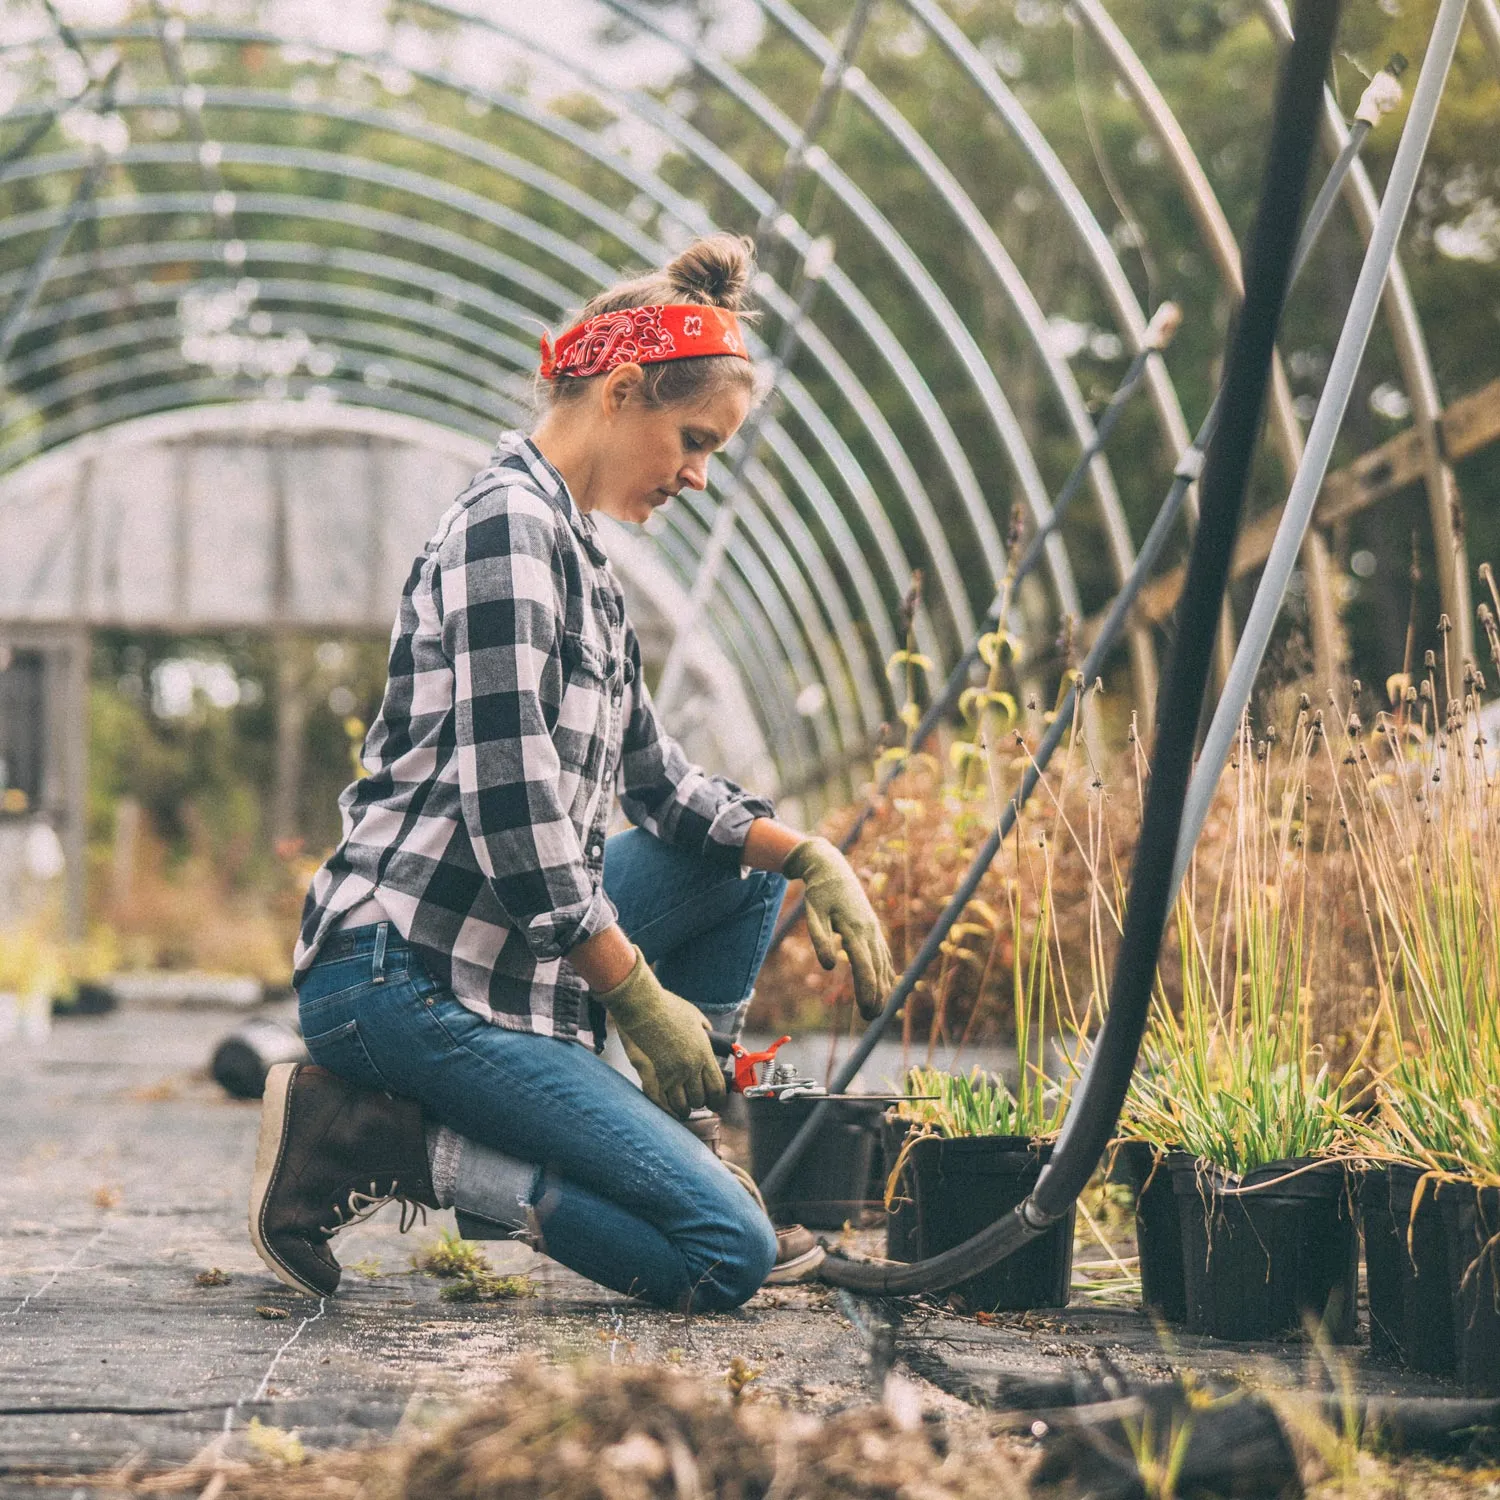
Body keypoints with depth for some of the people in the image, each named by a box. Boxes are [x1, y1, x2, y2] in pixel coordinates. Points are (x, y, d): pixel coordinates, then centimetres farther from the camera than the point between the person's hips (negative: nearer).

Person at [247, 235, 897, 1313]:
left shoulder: (573, 542, 17)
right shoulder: (510, 524, -14)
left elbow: (656, 779, 21)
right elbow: (511, 806, -21)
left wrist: (810, 854, 7)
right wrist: (640, 995, -15)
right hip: (413, 969, -10)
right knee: (727, 1253, -12)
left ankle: (673, 1155, 8)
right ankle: (371, 1139, -10)